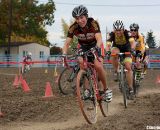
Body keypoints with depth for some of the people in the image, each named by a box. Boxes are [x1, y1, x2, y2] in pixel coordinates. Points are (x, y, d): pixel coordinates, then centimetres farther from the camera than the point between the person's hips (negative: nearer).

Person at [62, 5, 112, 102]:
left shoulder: (93, 23, -29)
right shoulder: (73, 28, -22)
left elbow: (99, 39, -37)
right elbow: (67, 43, -22)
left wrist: (96, 48, -57)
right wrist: (64, 54, -40)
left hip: (95, 45, -2)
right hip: (83, 47, 2)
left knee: (98, 66, -24)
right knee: (81, 62, -27)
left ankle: (106, 89, -3)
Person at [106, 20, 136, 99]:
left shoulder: (126, 33, -28)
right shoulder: (112, 34, -25)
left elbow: (132, 41, -42)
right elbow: (108, 44, -36)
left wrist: (132, 49, -62)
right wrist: (107, 51, -57)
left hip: (126, 50, -1)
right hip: (117, 48, 1)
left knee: (128, 67, -16)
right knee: (114, 52, -37)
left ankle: (130, 89, -9)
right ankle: (115, 72, -18)